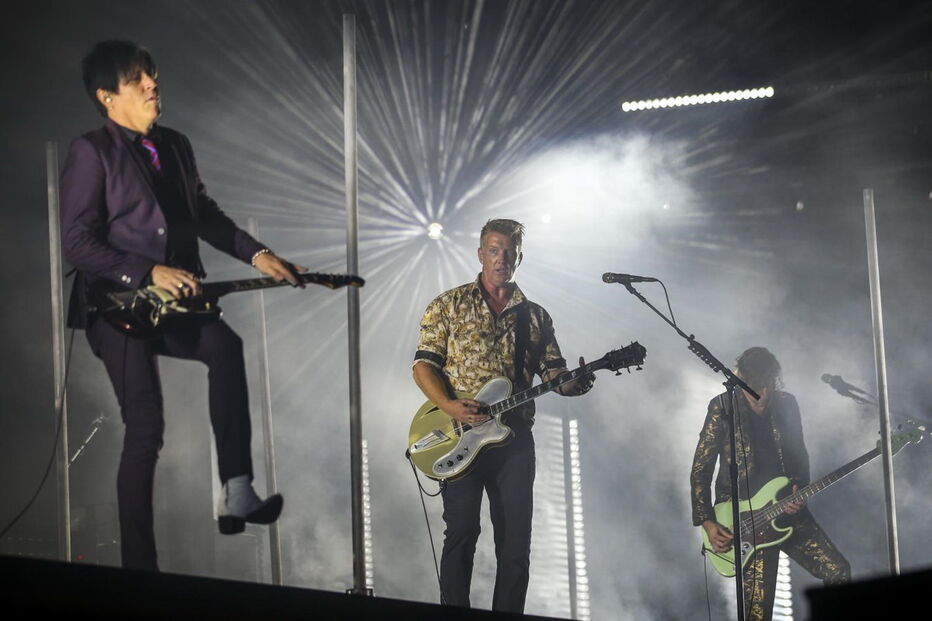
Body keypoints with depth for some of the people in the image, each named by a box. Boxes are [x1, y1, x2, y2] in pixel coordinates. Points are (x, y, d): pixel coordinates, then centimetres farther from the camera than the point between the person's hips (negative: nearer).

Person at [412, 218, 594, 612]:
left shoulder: (535, 316, 14)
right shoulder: (449, 305, 4)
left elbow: (554, 374, 11)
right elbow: (424, 365, -1)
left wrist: (575, 383, -13)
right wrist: (450, 407, -18)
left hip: (514, 437, 3)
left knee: (516, 542, 5)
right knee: (461, 533, -2)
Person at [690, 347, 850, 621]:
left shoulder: (787, 404, 4)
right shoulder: (722, 409, -8)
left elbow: (800, 455, 15)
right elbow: (700, 471, -6)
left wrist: (799, 489, -6)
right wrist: (707, 523, -12)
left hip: (786, 508, 5)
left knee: (839, 572, -4)